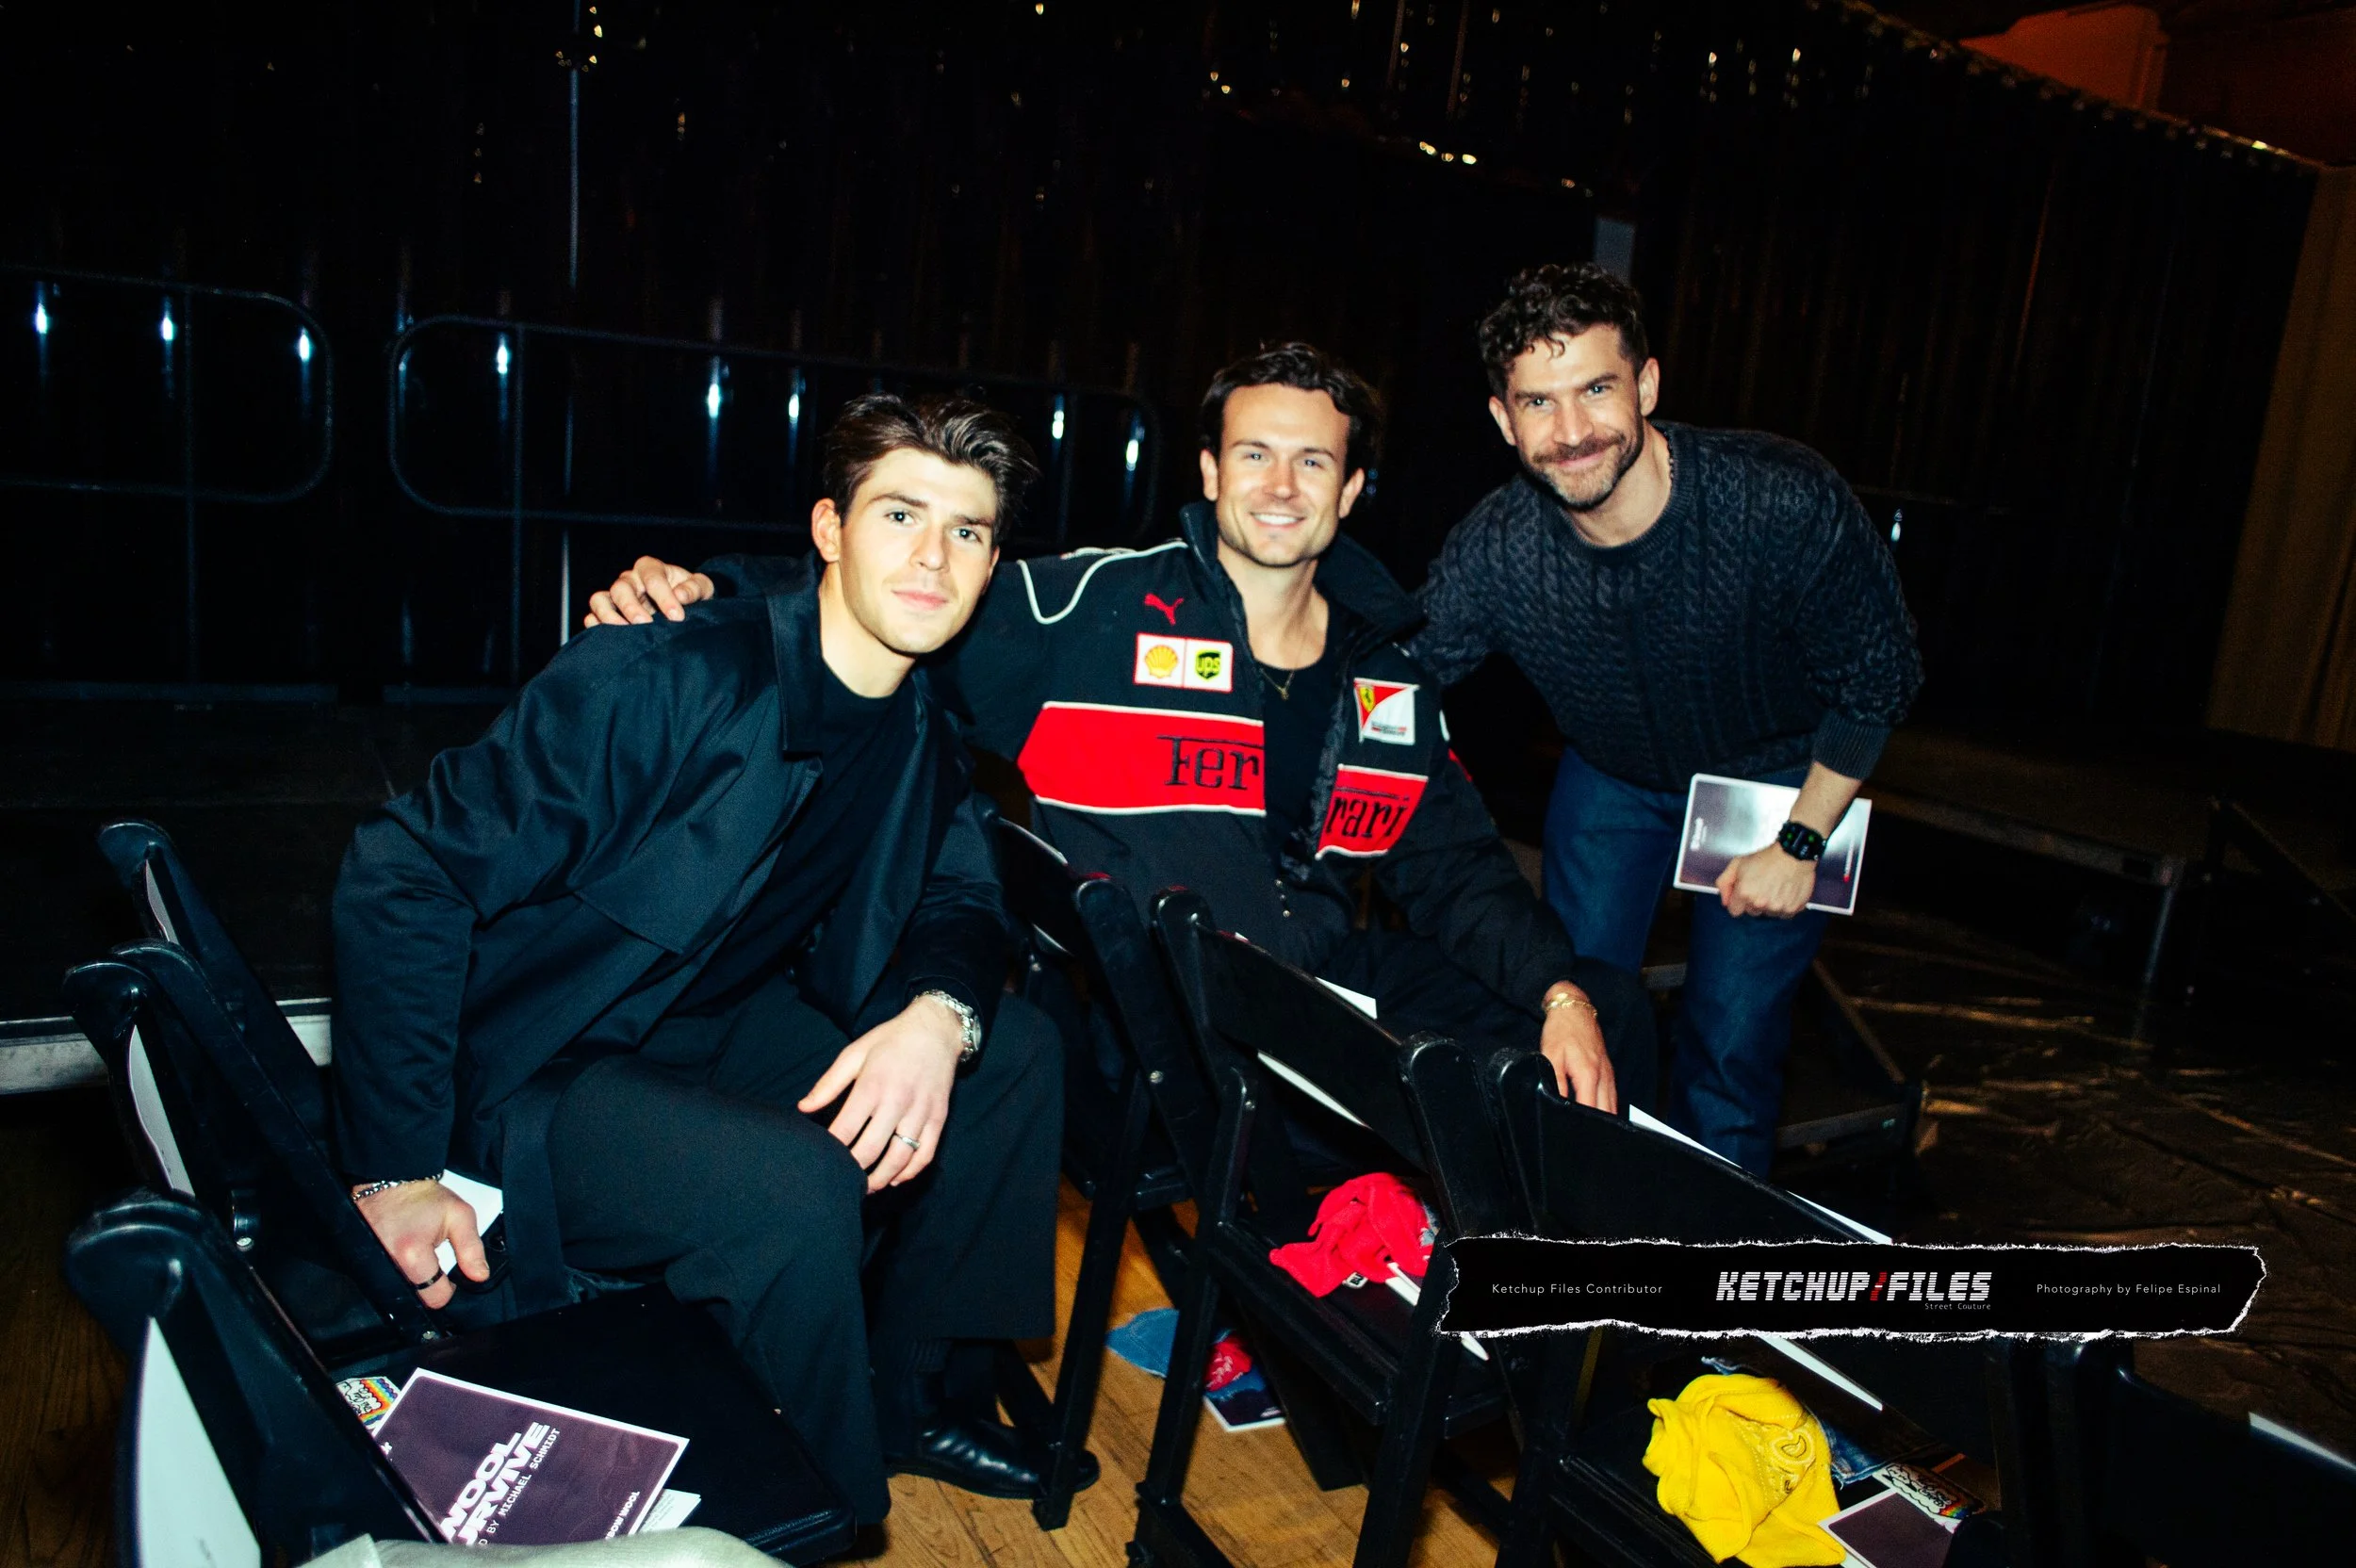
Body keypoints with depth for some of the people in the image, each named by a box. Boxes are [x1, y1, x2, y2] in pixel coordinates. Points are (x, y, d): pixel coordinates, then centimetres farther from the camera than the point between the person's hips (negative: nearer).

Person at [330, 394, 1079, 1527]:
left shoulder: (921, 736, -2)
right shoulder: (660, 682, -25)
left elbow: (961, 901, 8)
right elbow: (403, 875, -23)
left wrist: (941, 1016, -17)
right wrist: (395, 1172, -23)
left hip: (710, 1035, 8)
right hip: (527, 1081, -7)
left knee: (1017, 1052, 0)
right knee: (792, 1182, -33)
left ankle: (901, 1392, 14)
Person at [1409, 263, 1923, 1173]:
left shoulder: (1787, 506, -32)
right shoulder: (1490, 555, -27)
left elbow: (1876, 681, -17)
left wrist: (1800, 843, -14)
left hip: (1781, 778, -2)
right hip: (1610, 775, 2)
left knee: (1729, 1048, -3)